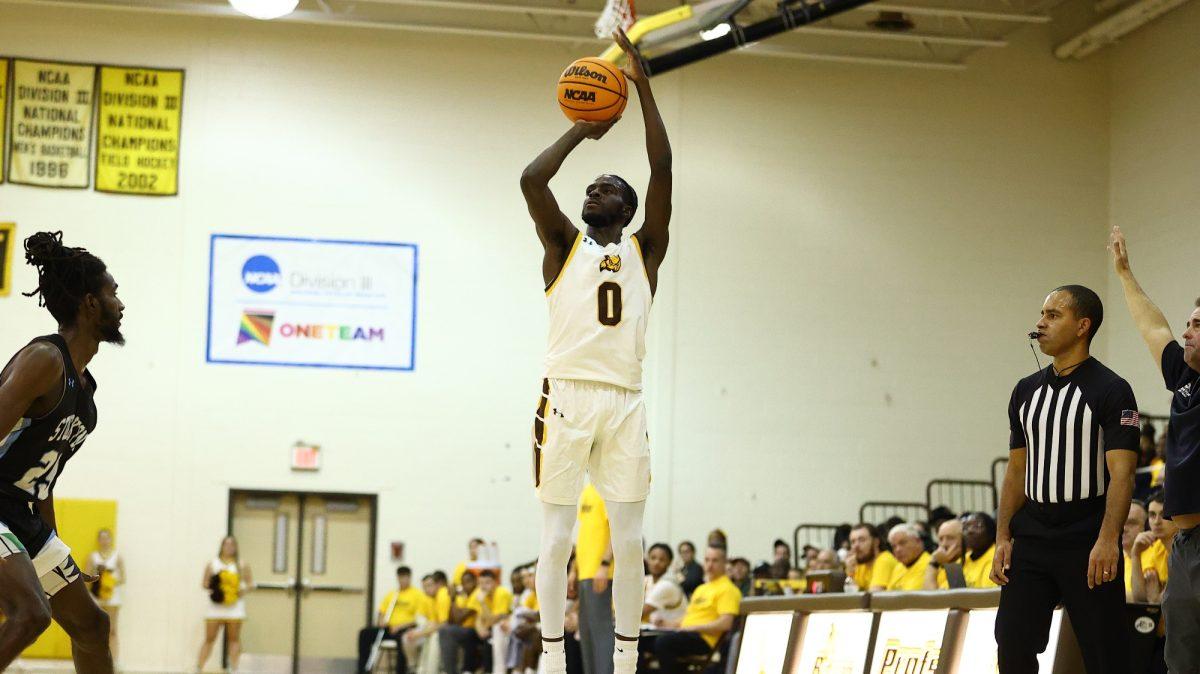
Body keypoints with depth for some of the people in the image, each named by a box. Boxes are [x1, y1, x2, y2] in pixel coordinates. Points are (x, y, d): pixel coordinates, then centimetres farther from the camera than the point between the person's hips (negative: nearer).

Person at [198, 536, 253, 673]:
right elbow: (204, 583, 8)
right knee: (209, 639, 0)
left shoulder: (241, 565, 5)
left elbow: (250, 582, 9)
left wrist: (243, 590, -11)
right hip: (215, 607, 0)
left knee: (234, 639, 1)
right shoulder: (212, 564, 5)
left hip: (234, 607, 0)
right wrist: (211, 588, -13)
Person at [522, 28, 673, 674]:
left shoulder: (645, 250, 14)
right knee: (557, 537, -1)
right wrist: (582, 129, 6)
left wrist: (643, 85, 0)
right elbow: (531, 179, -4)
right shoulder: (564, 245, 12)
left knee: (628, 541, 1)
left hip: (625, 403, 1)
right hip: (567, 397, -1)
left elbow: (662, 170, 3)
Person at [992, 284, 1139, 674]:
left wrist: (1107, 540, -24)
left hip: (1087, 545, -6)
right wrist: (1003, 537, 6)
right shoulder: (1027, 391, 12)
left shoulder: (1111, 391, -7)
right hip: (1030, 540, 6)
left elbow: (1121, 473, -14)